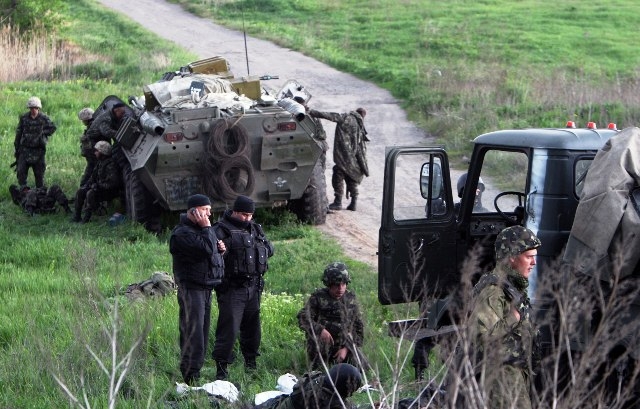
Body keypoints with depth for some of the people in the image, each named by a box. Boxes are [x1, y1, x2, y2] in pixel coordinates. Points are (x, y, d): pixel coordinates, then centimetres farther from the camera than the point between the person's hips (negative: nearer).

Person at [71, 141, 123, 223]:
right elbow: (93, 176, 18)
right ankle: (77, 216, 3)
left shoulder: (111, 165, -24)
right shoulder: (100, 162, 6)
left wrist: (98, 186, -24)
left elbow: (113, 183, -30)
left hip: (110, 192, -9)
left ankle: (86, 218, -25)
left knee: (91, 193, -31)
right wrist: (87, 185, 0)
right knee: (80, 191, 0)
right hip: (100, 188, 10)